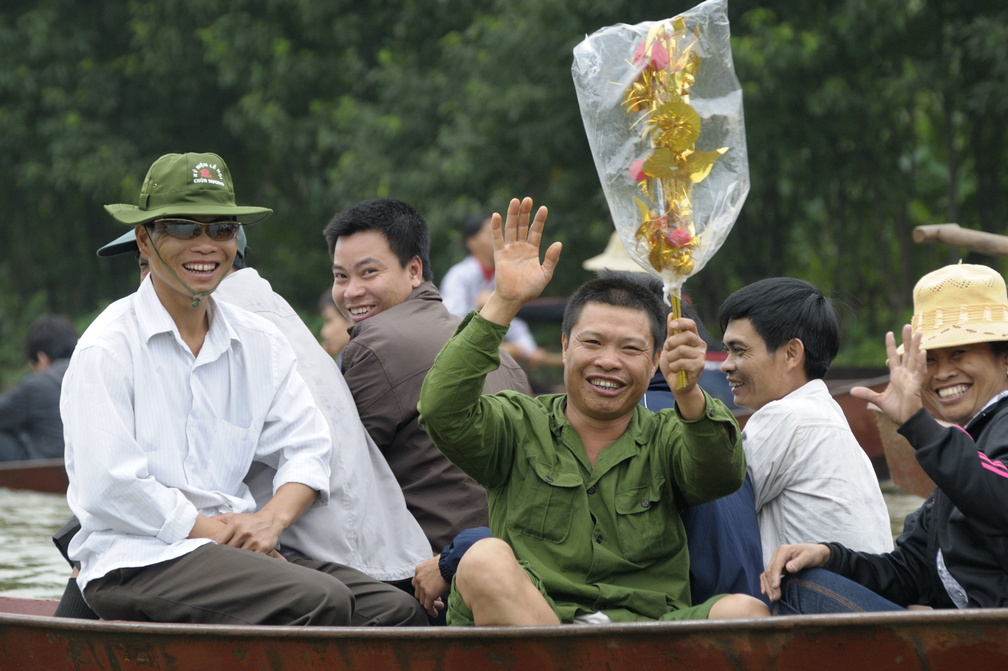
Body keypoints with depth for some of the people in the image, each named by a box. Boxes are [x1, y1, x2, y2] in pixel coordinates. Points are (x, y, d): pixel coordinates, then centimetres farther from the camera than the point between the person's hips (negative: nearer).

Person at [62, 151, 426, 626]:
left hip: (243, 547, 7)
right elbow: (109, 489, -12)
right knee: (321, 600, -29)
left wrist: (272, 519, -10)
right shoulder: (107, 349, -4)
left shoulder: (260, 343, 16)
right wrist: (210, 530, -13)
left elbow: (307, 446, 10)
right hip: (138, 558, -7)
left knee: (397, 610, -16)